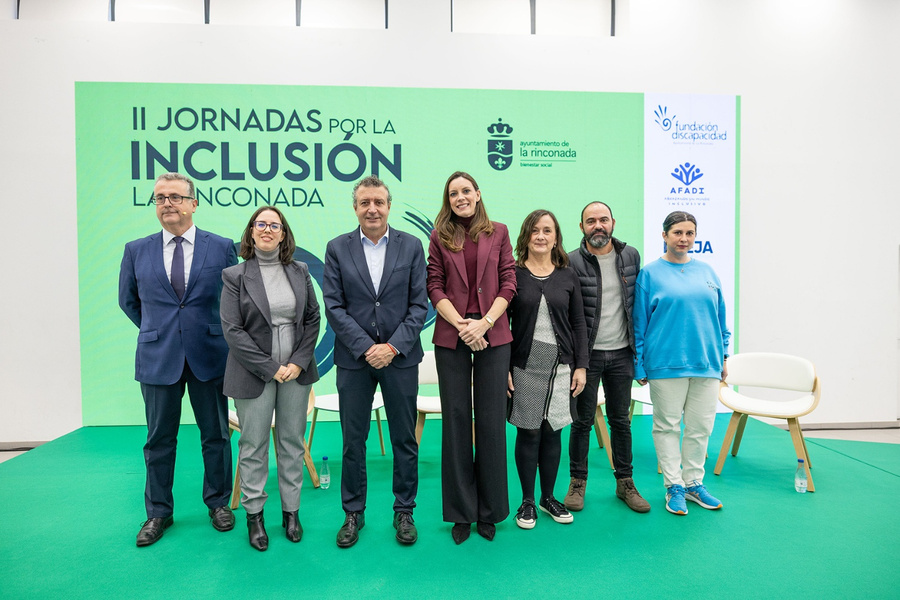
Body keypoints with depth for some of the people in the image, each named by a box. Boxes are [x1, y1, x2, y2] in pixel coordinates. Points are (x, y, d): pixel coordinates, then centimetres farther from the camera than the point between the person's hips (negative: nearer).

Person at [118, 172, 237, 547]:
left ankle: (218, 503, 28)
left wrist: (218, 332, 6)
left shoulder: (222, 247, -1)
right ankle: (158, 512, 28)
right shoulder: (136, 251, 4)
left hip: (209, 356, -1)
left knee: (215, 435, 10)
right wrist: (157, 330, 13)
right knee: (159, 440, 11)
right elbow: (128, 301, 16)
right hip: (158, 358, 1)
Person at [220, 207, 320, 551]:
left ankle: (291, 511, 25)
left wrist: (298, 362, -5)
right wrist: (270, 368, -12)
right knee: (254, 445, 7)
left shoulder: (299, 271, 7)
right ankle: (254, 514, 23)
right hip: (254, 374, -2)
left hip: (296, 371, 3)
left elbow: (313, 319, 7)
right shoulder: (235, 276, -2)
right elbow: (232, 330, -8)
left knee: (292, 442, 10)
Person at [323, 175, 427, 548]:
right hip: (354, 358, 0)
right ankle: (353, 512, 28)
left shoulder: (411, 246, 2)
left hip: (401, 357, 0)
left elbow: (419, 304, -2)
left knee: (405, 440, 10)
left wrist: (393, 346, -12)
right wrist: (365, 347, -12)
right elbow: (334, 307, -3)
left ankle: (404, 511, 28)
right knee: (353, 441, 9)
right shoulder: (337, 248, 2)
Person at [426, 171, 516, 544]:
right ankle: (461, 512, 20)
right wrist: (462, 324, -11)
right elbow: (435, 287, 1)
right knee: (456, 419, 6)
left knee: (491, 421, 4)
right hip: (451, 337, 0)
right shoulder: (440, 237, 8)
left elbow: (508, 282, 3)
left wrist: (485, 322, -11)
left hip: (493, 336, 0)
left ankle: (490, 511, 21)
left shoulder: (499, 233, 9)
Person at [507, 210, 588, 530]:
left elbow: (578, 324, 9)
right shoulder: (513, 274, 0)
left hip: (561, 366, 3)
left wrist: (581, 366, 3)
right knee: (528, 433, 4)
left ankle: (548, 497, 27)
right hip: (524, 367, -2)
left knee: (552, 433, 10)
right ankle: (527, 501, 20)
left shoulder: (568, 276, 8)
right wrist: (503, 368, -6)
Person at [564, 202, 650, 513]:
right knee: (582, 420, 7)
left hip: (621, 353, 3)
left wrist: (639, 347, 10)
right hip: (587, 354, -3)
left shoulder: (631, 256, 4)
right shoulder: (571, 262, -8)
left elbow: (639, 301, 12)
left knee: (621, 420, 14)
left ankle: (625, 482, 28)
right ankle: (577, 481, 23)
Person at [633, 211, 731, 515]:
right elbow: (639, 323, -2)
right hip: (666, 364, -4)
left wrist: (723, 356, 12)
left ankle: (693, 483, 27)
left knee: (700, 427, 11)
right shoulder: (650, 273, -2)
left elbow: (720, 316, 16)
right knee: (667, 426, 5)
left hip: (706, 364, 4)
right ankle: (674, 487, 18)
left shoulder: (706, 271, 10)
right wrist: (639, 365, -4)